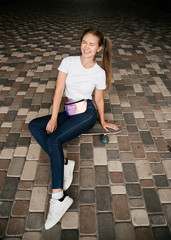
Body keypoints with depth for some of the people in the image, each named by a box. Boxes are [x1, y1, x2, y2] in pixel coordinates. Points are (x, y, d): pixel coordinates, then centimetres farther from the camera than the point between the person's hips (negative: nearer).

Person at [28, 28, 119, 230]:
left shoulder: (100, 73, -3)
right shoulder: (68, 62, 2)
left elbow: (99, 100, 8)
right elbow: (59, 90, -6)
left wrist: (103, 122, 14)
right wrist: (54, 117, -14)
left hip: (87, 113, -5)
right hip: (69, 113, 6)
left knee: (53, 139, -27)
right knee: (34, 125, -11)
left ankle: (58, 197, -25)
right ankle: (64, 164, -22)